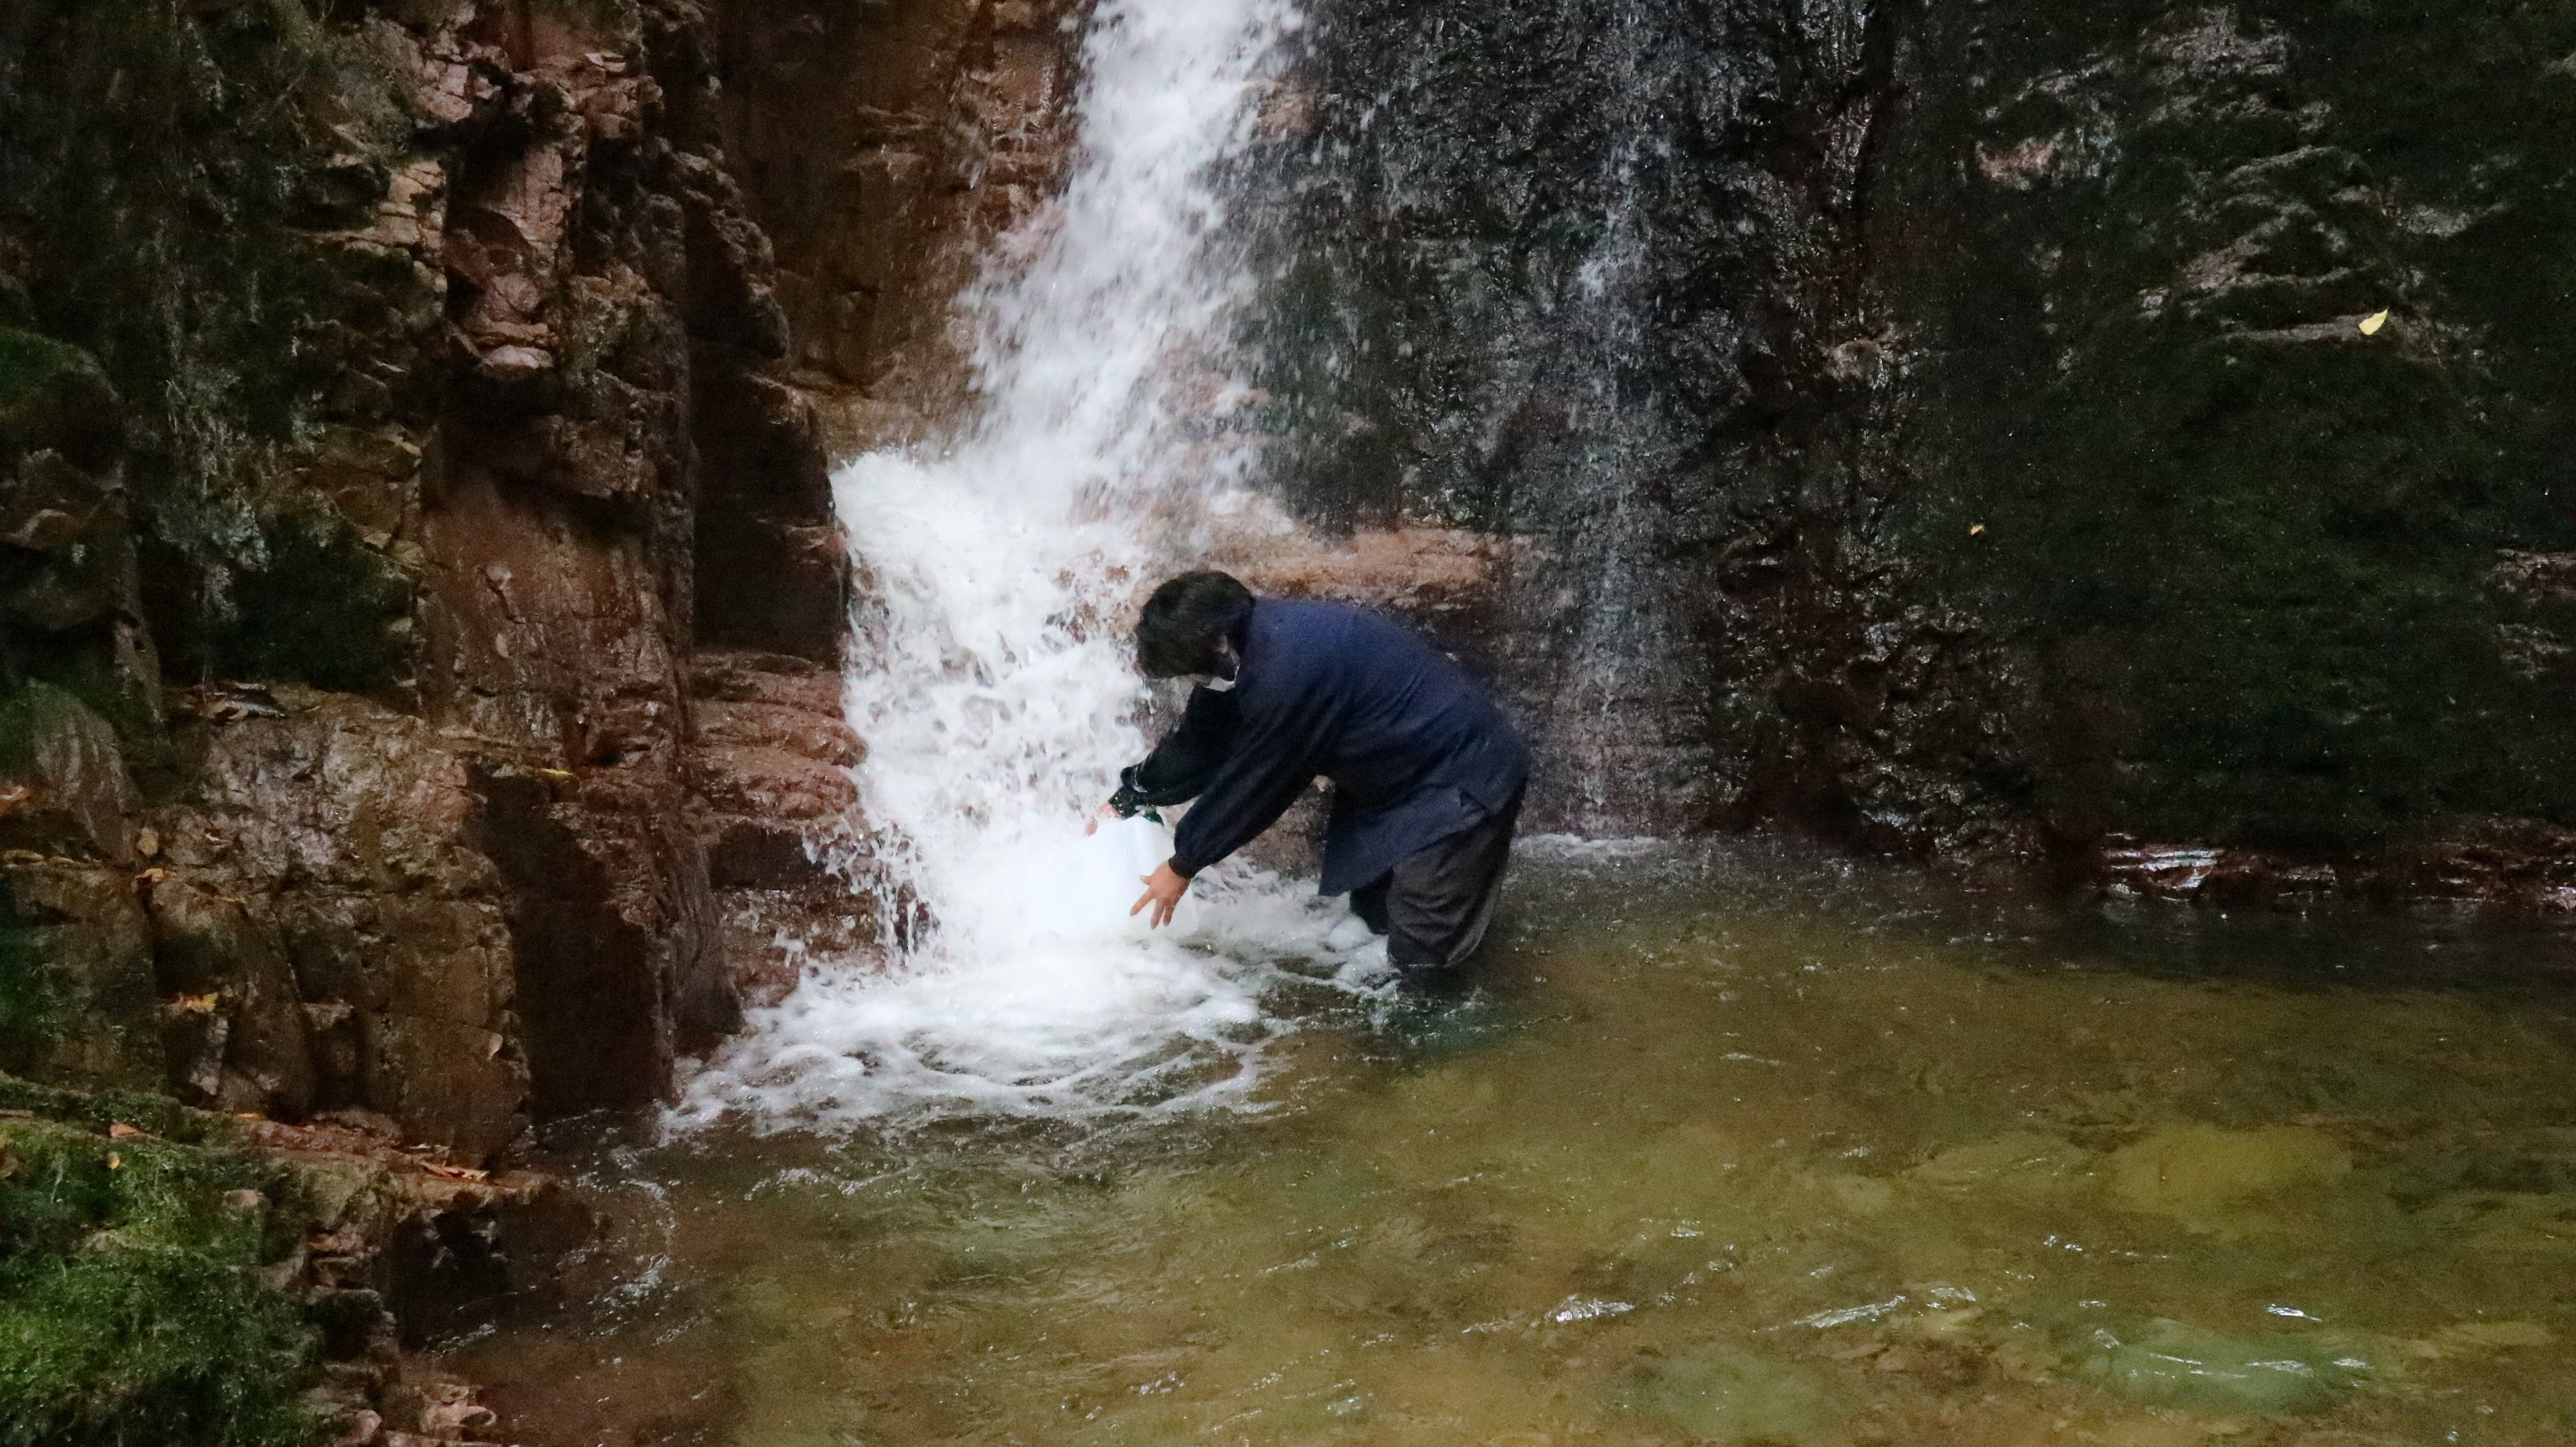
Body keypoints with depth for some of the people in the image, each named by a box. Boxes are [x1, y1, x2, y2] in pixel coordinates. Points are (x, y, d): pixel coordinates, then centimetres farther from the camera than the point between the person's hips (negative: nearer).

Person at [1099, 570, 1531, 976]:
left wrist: (1183, 866, -7)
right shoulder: (1251, 634, -3)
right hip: (1400, 767, 10)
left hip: (1465, 777, -10)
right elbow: (1201, 738, 11)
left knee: (1419, 952, -11)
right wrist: (1129, 799, 14)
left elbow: (1251, 782, -20)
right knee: (1373, 912, 16)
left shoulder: (1288, 669, -32)